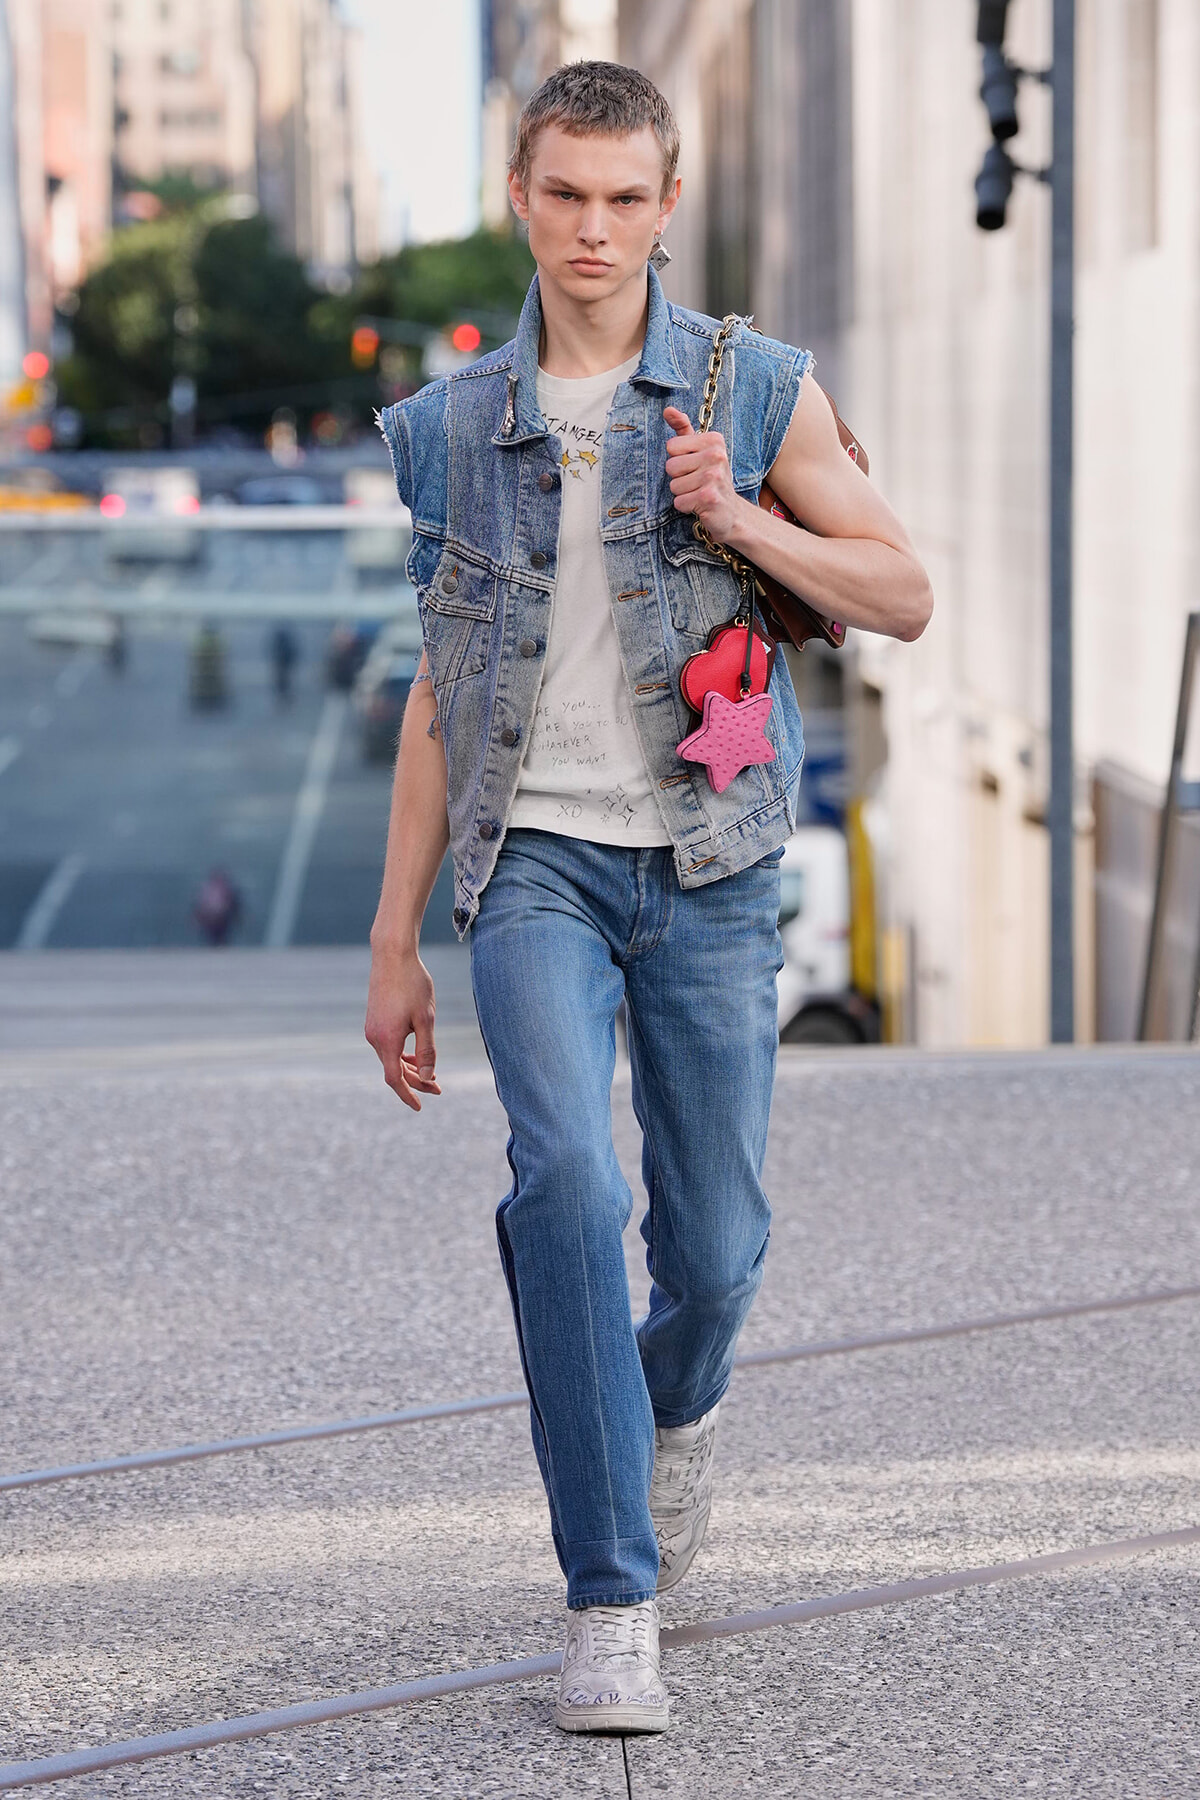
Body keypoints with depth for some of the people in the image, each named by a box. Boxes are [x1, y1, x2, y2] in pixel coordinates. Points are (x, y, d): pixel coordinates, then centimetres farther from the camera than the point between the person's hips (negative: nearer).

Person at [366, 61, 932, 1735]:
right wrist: (395, 943, 11)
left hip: (707, 863, 0)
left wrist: (736, 520, -12)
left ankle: (677, 1409, 43)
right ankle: (611, 1606, -16)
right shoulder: (456, 426, 8)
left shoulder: (754, 390, 3)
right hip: (535, 857, 0)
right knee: (569, 1179, -21)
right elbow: (443, 694, 13)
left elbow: (903, 594, 5)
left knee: (717, 1242, 5)